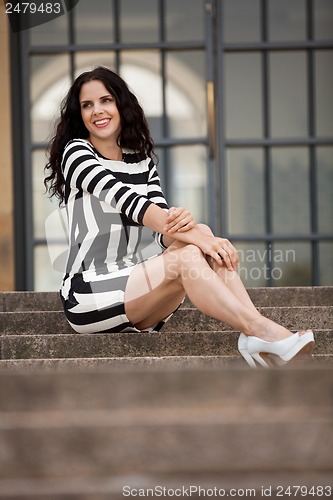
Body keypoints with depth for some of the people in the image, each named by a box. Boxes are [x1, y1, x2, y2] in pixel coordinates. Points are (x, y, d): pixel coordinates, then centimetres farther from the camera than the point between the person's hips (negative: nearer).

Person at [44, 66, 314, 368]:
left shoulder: (143, 161, 15)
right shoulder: (75, 153, -3)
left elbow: (164, 231, 2)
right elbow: (123, 198, -20)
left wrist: (180, 223, -25)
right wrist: (192, 235, -29)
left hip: (134, 293, 6)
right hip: (88, 295, -5)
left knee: (202, 234, -20)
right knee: (187, 258, -28)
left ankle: (256, 338, -34)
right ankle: (262, 331, -34)